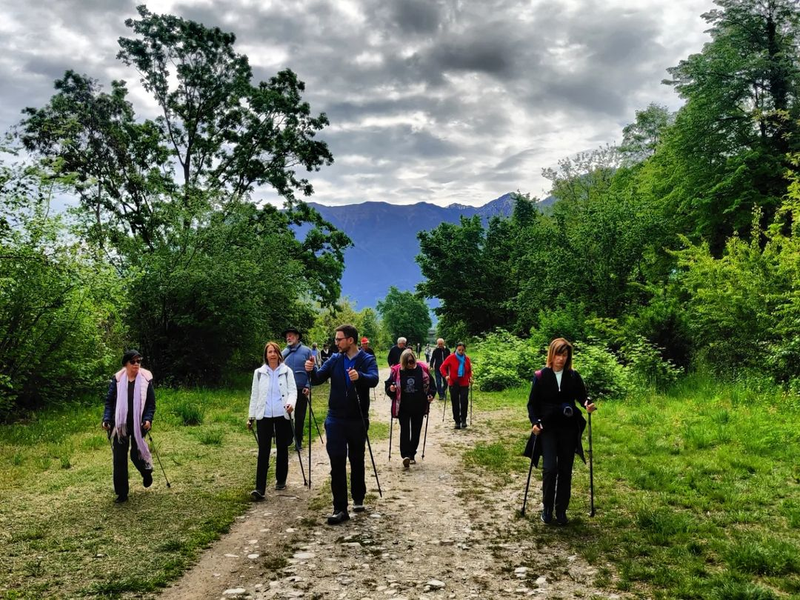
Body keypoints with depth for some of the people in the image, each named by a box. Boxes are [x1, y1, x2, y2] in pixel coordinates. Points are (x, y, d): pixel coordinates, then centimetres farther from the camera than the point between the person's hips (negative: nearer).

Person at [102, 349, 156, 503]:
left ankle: (147, 471, 37)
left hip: (138, 425, -1)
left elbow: (151, 403, 0)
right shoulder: (117, 379, -2)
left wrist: (148, 419, -14)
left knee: (136, 454, 2)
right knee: (119, 459, 3)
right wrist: (106, 419, -9)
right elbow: (109, 401, 2)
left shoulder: (146, 379, -4)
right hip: (120, 425, 1)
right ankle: (121, 493, 13)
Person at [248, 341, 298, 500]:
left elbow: (293, 390, -4)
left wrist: (291, 403, -25)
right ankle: (260, 488, -7)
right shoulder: (259, 373, 7)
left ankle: (281, 480, 27)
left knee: (282, 449, 11)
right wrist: (251, 416, 8)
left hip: (282, 415, 0)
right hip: (264, 416, 0)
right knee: (263, 451, -6)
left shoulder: (287, 371, 3)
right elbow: (254, 395, 10)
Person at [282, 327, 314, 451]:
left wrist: (308, 386, -10)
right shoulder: (284, 353, 6)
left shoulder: (306, 351, -1)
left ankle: (298, 441, 18)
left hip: (302, 390, -2)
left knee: (300, 417, 6)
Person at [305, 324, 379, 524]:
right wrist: (311, 370, -24)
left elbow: (374, 379, -24)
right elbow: (318, 379, -2)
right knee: (337, 464, -3)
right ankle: (340, 509, 1)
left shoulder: (367, 359, -6)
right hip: (335, 419, 2)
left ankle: (358, 499, 34)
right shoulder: (335, 359, 3)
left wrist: (359, 376, -45)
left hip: (358, 420, -2)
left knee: (357, 461, 14)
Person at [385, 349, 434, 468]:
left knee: (416, 431, 11)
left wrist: (430, 395, -6)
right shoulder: (396, 371, -8)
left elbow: (430, 384, 8)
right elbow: (388, 385, 3)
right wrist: (391, 390, -18)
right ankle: (406, 455, -15)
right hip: (403, 408, -2)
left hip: (419, 407, 2)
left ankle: (412, 454, 25)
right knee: (404, 430, -10)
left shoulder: (422, 369, -4)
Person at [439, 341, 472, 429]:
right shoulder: (451, 358, -4)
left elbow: (469, 370, 18)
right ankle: (457, 421, 14)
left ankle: (463, 420, 9)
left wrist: (470, 377, 2)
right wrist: (446, 375, -16)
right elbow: (442, 367, -2)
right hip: (453, 383, -1)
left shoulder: (467, 359, 6)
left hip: (464, 383, 1)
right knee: (455, 403, 4)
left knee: (464, 402, -8)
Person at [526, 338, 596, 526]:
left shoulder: (573, 376, 1)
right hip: (548, 428, -2)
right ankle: (546, 508, 8)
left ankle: (561, 510, 19)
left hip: (568, 429, 2)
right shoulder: (540, 376, -4)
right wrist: (535, 422, -15)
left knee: (565, 470, 6)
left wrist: (588, 405, -15)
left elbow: (582, 397, 8)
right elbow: (532, 403, 0)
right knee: (550, 468, -12)